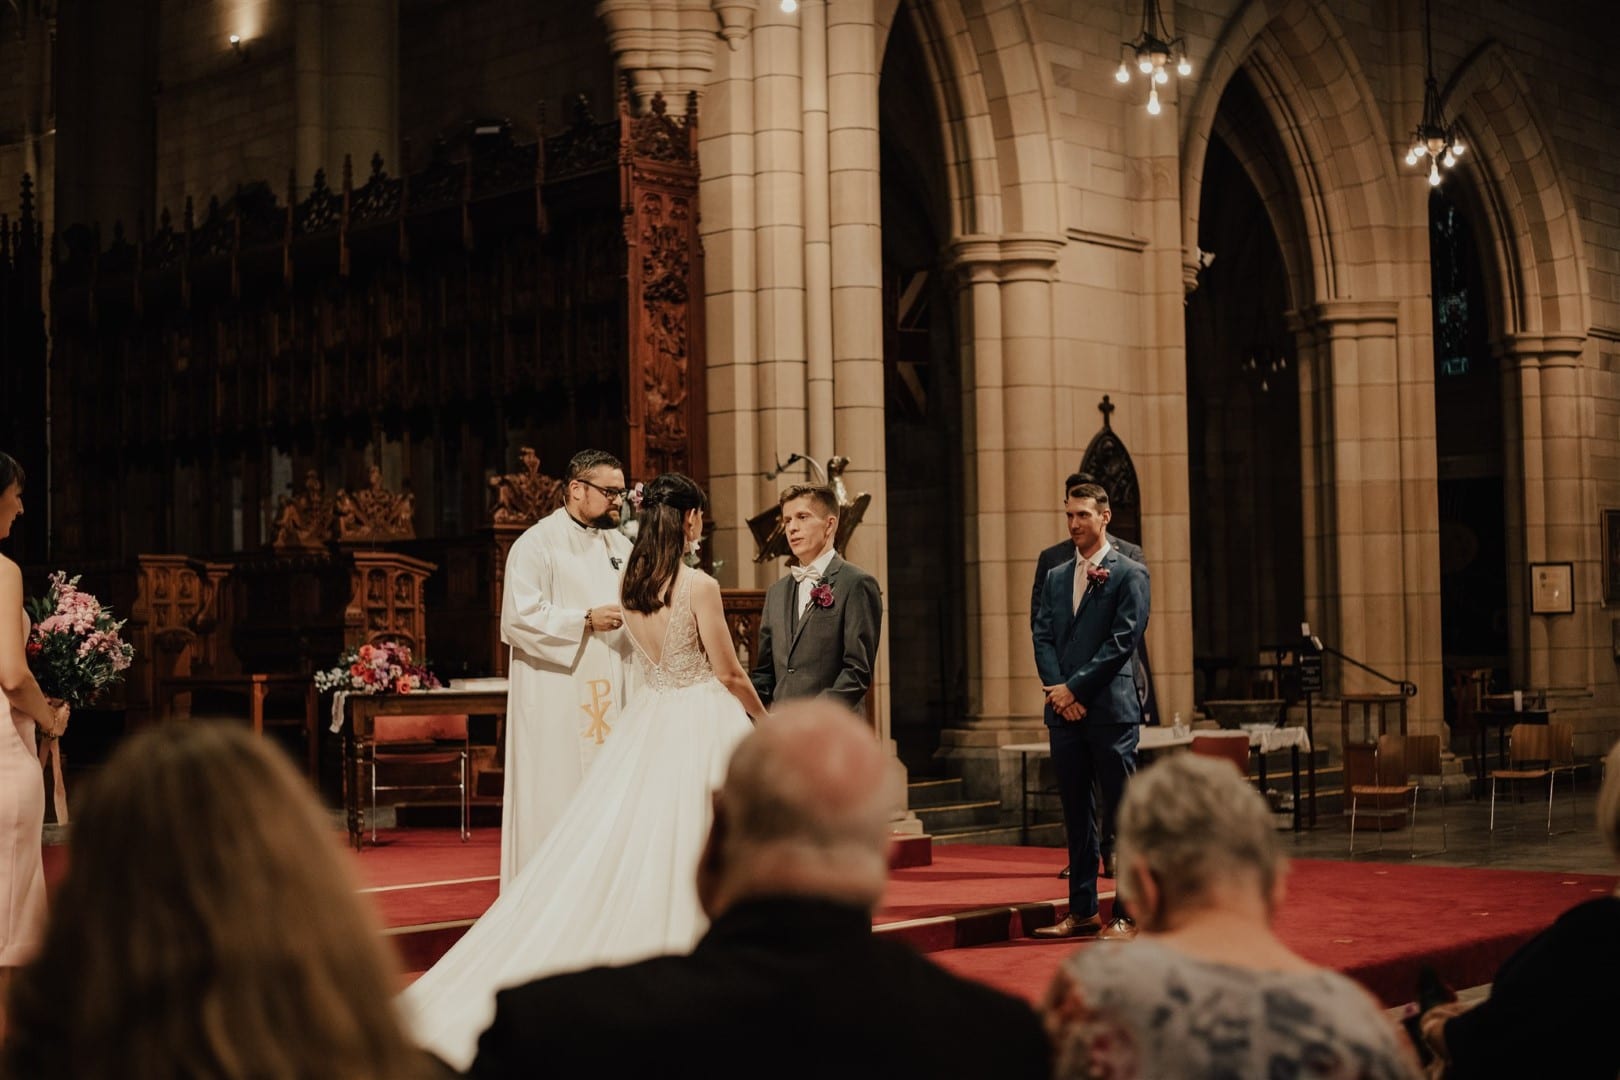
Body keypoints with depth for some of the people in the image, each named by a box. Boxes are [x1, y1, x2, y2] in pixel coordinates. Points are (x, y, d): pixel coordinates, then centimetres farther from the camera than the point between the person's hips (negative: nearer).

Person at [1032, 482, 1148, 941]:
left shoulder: (1130, 574, -1)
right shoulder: (1056, 577, 16)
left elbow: (1123, 640, -9)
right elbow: (1043, 637, 10)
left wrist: (1075, 688, -12)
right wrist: (1057, 690, -6)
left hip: (1110, 709, -6)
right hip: (1064, 711, 6)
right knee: (1076, 813, 10)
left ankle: (1130, 913, 1)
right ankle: (1082, 910, 16)